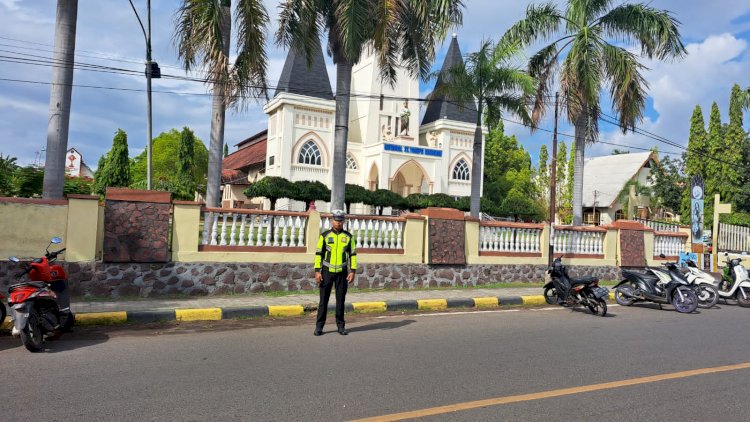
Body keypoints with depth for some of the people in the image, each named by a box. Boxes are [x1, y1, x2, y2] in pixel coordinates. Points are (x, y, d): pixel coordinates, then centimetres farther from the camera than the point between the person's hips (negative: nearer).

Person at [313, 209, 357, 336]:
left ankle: (340, 326, 17)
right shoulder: (324, 235, 0)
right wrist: (317, 271, -7)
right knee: (323, 299, 2)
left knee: (340, 300, 6)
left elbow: (353, 254, 4)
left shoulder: (348, 236, 3)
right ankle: (319, 326, 9)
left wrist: (352, 272, -4)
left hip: (342, 273, 1)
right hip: (327, 272, -1)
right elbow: (318, 254, 0)